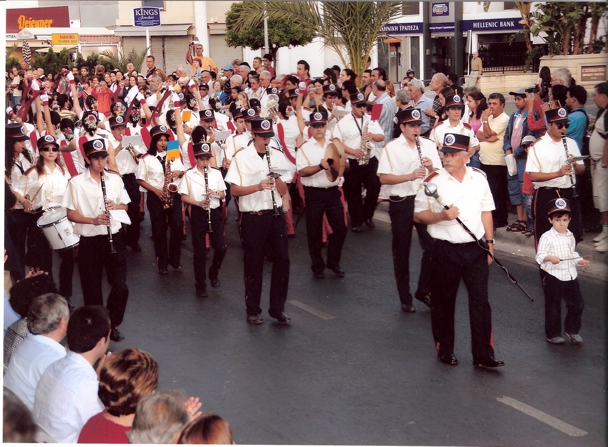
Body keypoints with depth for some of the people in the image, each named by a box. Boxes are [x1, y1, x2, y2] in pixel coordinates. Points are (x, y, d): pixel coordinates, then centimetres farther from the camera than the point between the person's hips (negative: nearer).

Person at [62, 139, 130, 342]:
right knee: (92, 289, 5)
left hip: (114, 238, 2)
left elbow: (125, 206, 13)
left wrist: (115, 206, -10)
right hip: (89, 242, -2)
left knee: (120, 287, -1)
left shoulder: (115, 179, 5)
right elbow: (71, 214, -5)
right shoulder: (76, 182, -6)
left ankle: (113, 325, 20)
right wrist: (93, 220, -21)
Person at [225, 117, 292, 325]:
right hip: (252, 217, -3)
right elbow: (234, 190, -9)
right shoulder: (241, 157, -5)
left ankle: (278, 308, 13)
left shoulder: (278, 156, 6)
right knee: (253, 264, 4)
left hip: (275, 214, 3)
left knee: (282, 259, 1)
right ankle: (253, 310, 16)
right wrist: (258, 186, -23)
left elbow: (284, 191, 5)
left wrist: (277, 177, -15)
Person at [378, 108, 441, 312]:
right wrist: (410, 176, -23)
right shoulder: (391, 148, -4)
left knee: (432, 246, -3)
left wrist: (431, 167, -17)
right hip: (401, 203, -2)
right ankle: (405, 298, 17)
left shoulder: (428, 145, 5)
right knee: (401, 252, 6)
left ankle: (424, 291, 15)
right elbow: (383, 178, -12)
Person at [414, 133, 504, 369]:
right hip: (445, 250, -2)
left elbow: (486, 212, 13)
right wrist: (441, 216, -22)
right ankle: (445, 349, 25)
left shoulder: (479, 178, 6)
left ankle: (483, 354, 5)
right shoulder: (434, 180, -6)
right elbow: (418, 214, -4)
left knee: (480, 301, 0)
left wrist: (490, 243, 9)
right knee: (444, 302, 8)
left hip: (476, 248, 2)